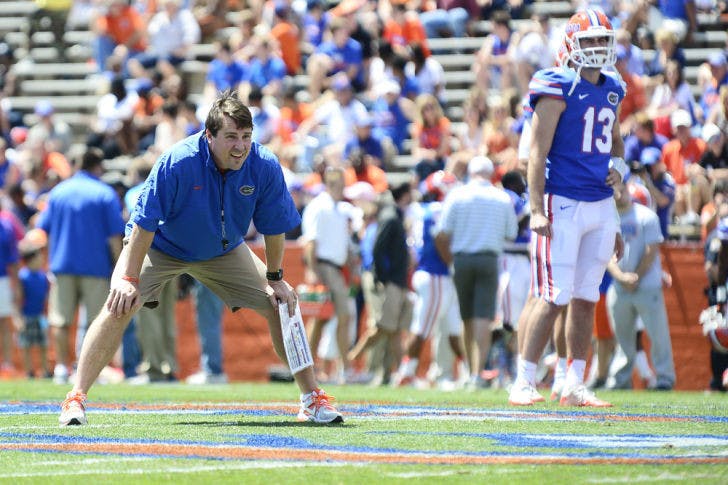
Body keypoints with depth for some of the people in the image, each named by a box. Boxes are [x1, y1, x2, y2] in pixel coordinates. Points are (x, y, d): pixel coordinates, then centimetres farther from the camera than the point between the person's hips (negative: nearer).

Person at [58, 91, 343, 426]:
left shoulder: (265, 167, -25)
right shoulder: (176, 163, -35)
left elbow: (273, 227, -9)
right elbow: (145, 222, -28)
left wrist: (274, 278, -2)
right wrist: (129, 278, -29)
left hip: (224, 252, 3)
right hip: (160, 247, -3)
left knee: (280, 306, -3)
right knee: (120, 306, -23)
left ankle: (312, 398, 13)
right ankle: (76, 398, -18)